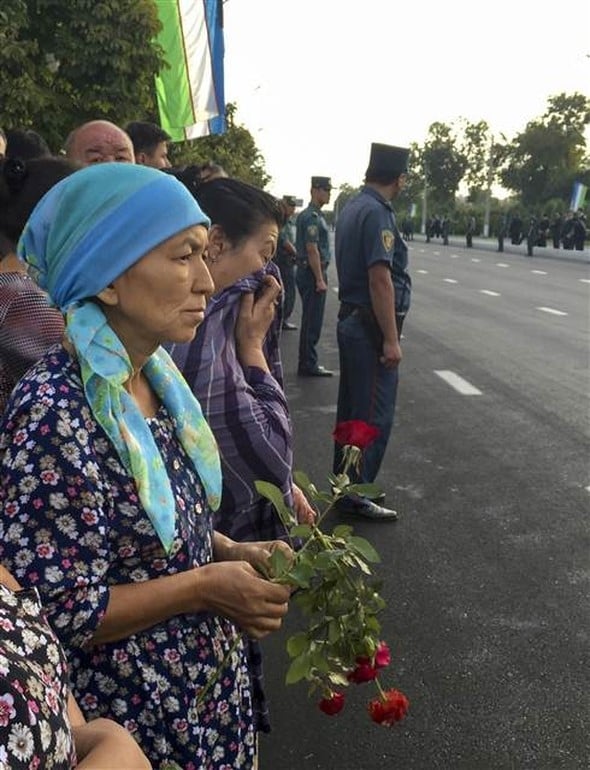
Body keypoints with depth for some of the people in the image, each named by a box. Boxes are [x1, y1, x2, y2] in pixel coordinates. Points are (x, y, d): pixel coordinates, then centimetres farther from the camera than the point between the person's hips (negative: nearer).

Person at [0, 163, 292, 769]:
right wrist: (205, 587, -20)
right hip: (132, 716, -7)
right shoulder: (53, 415, -28)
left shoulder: (156, 376, -3)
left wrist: (231, 553, -4)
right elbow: (58, 613, -25)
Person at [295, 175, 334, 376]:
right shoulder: (312, 216, -15)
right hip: (312, 273, -10)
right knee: (313, 321, -5)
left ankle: (307, 363, 22)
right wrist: (320, 279, -20)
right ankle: (308, 365, 1)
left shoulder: (310, 215, 17)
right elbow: (312, 249, -21)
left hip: (306, 272, 10)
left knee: (310, 320, 14)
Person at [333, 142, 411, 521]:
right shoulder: (377, 212, -17)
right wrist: (391, 339, -20)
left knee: (352, 408, 17)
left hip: (351, 320, 10)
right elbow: (380, 279, -23)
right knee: (375, 416, -1)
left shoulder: (352, 207, 14)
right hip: (372, 327, -10)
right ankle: (355, 494, 8)